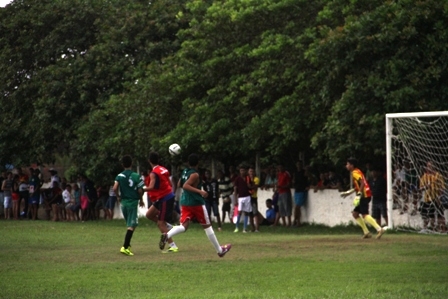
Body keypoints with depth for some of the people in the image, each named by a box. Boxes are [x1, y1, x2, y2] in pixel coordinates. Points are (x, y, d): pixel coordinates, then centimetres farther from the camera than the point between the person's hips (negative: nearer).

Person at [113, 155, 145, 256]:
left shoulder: (119, 176, 1)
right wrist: (141, 200, 11)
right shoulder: (136, 176, -7)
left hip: (123, 202, 4)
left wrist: (118, 197, 9)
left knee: (129, 224, 20)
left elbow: (115, 188, -10)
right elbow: (140, 190, -7)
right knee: (132, 225, -6)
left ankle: (127, 245, 22)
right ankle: (125, 247, -17)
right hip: (133, 202, -4)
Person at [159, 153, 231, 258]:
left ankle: (167, 235, -32)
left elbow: (179, 185, 18)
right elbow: (185, 186, -28)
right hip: (196, 203, -6)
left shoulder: (185, 171, 6)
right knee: (207, 226, 8)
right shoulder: (195, 175, -16)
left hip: (185, 202, 6)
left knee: (184, 226, -2)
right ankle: (220, 250, 20)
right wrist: (199, 191, -32)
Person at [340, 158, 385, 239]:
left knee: (365, 215, -17)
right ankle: (366, 232, 10)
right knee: (355, 213, 12)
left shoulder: (355, 173, -10)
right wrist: (348, 192, 31)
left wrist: (359, 195, -26)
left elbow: (362, 183, -23)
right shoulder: (356, 172, 20)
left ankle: (379, 229, -26)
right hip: (364, 196, 10)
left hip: (365, 195, -10)